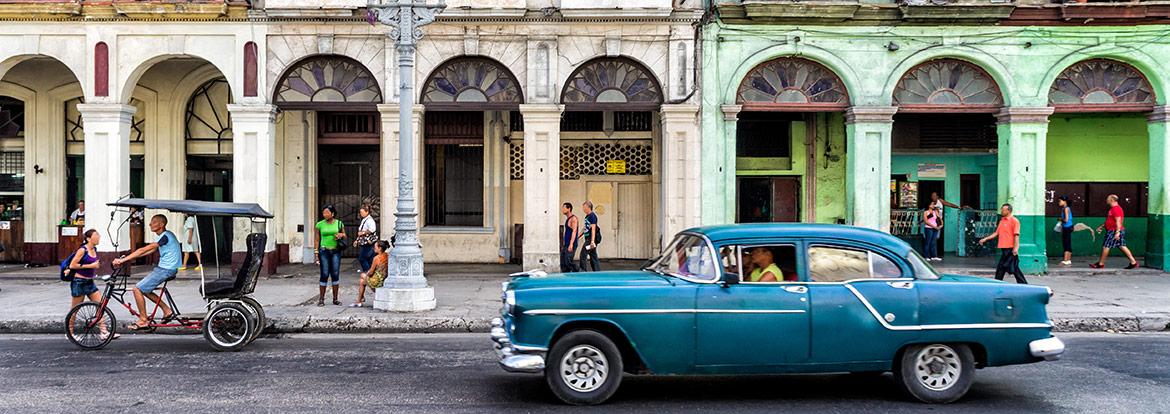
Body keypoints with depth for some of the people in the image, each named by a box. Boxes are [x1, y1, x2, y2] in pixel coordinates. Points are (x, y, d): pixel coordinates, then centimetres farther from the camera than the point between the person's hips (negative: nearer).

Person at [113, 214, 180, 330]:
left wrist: (123, 260, -21)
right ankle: (167, 311, 16)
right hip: (164, 268, 10)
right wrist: (127, 257, 11)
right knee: (144, 289, 15)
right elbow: (150, 251, 17)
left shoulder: (165, 237, -18)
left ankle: (143, 321, -1)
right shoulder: (166, 235, 14)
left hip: (166, 270, -10)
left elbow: (143, 250, -22)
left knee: (138, 289, -8)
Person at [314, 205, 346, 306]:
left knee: (335, 274, 2)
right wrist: (316, 253, -1)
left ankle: (335, 299, 10)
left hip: (336, 251, 1)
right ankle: (321, 299, 4)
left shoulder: (339, 223, 5)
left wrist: (341, 235, -8)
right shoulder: (320, 224, 1)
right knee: (324, 275, -3)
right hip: (324, 251, -1)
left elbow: (345, 236, 16)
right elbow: (317, 240, 4)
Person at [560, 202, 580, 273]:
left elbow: (574, 231, -19)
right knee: (563, 263, 5)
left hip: (571, 245, -9)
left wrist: (571, 244, -27)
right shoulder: (567, 219, 18)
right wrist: (563, 244, 22)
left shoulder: (573, 218, -10)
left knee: (568, 262, -14)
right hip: (566, 245, 9)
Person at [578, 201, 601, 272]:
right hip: (588, 239, 10)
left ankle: (583, 271, -6)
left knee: (583, 255, -9)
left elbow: (593, 229, -19)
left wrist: (592, 241, -26)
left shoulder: (592, 216, -12)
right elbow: (585, 228, 25)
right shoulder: (587, 216, 17)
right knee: (593, 256, 10)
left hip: (591, 239, -10)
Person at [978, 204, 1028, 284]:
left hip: (1010, 248, -8)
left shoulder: (1014, 221, -9)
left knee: (1014, 268, -6)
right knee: (1000, 267, 11)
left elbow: (1016, 235, -15)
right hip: (1004, 248, 8)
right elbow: (997, 233, 22)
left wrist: (1016, 248, -22)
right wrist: (986, 239, 17)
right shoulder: (1002, 221, 15)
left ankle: (1023, 284, 1)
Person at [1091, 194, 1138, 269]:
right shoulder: (1113, 208, 18)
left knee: (1105, 246, -4)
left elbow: (1118, 221, -22)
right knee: (1122, 246, 9)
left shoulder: (1116, 209, -15)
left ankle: (1100, 264, 4)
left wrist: (1117, 232, -28)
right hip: (1113, 231, 10)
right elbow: (1110, 221, 29)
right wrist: (1101, 226, 29)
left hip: (1113, 232, -10)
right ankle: (1133, 262, 8)